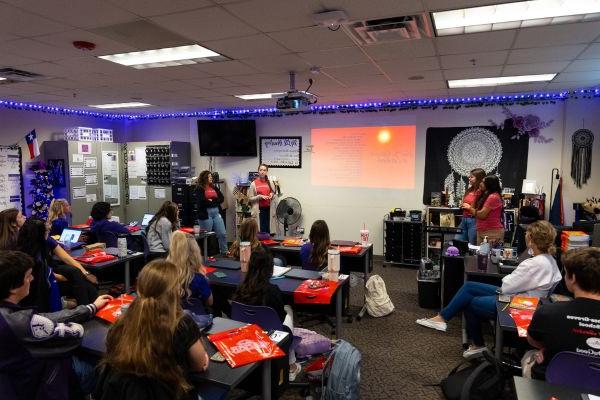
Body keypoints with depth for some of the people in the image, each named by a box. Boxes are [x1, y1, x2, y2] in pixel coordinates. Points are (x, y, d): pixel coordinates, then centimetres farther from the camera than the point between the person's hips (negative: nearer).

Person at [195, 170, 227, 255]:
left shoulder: (214, 187, 15)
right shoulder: (199, 188, -2)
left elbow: (222, 198, 6)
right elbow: (202, 201, -17)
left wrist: (211, 201, -8)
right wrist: (215, 201, -5)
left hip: (216, 212, 5)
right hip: (205, 213, -5)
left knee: (222, 234, 5)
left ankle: (224, 252, 18)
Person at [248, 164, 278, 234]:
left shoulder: (270, 183, 8)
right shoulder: (254, 184, -3)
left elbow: (274, 197, 20)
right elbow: (250, 198, -3)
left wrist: (272, 195, -2)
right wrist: (260, 196, -16)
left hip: (268, 209, 3)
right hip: (259, 209, -3)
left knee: (268, 229, 5)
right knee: (260, 229, -5)